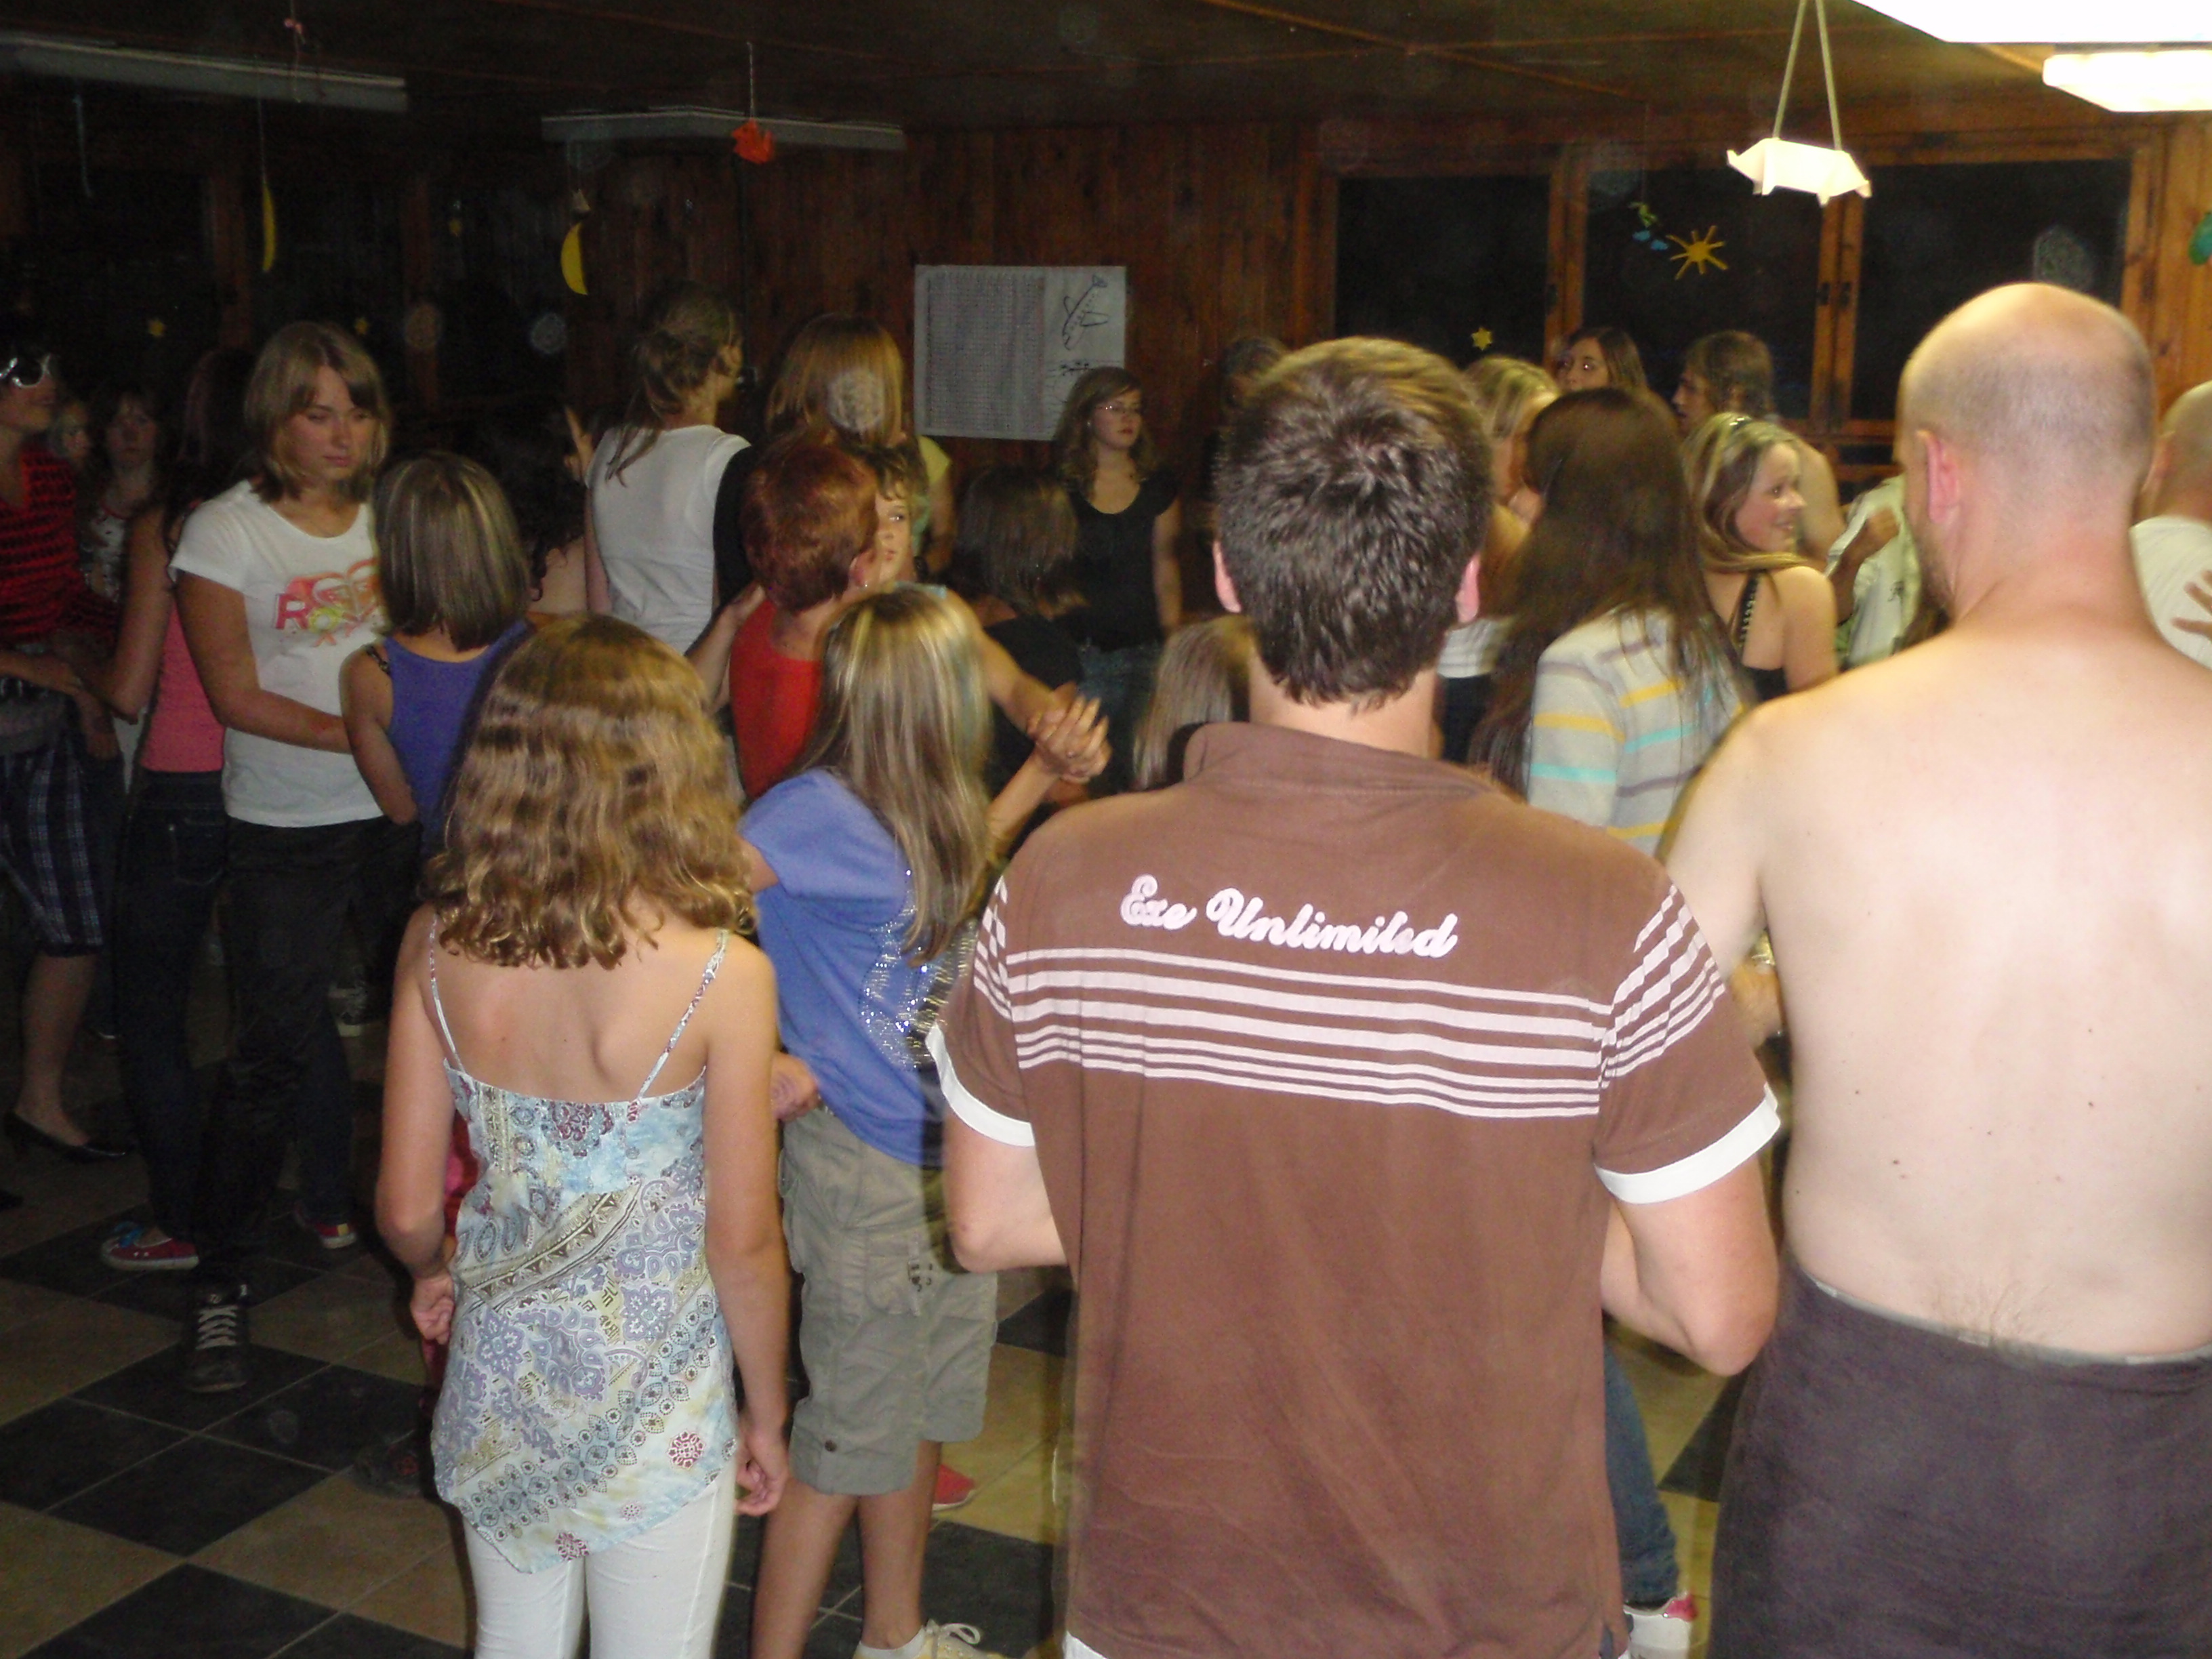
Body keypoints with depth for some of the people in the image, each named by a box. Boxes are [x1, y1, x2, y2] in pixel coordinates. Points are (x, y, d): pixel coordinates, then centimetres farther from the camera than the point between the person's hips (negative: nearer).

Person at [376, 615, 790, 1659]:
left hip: (499, 1383, 4)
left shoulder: (439, 943, -12)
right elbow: (744, 1241, -15)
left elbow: (407, 1209, -4)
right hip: (654, 1408, -3)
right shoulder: (722, 974, -22)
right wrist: (766, 1414, 1)